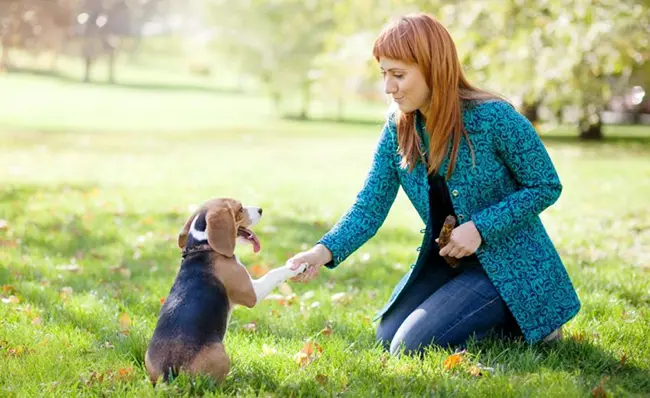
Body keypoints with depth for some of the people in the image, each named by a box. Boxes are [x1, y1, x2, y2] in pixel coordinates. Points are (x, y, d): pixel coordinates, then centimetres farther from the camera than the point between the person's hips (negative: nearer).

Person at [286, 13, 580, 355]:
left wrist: (481, 227, -23)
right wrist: (325, 251, -25)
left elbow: (546, 187, -13)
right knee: (388, 338, 5)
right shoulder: (397, 129, -5)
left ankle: (521, 325, 5)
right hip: (444, 261, 7)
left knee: (412, 346, -16)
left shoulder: (494, 118, -22)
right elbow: (370, 207, -7)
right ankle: (488, 316, 21)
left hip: (508, 263, -7)